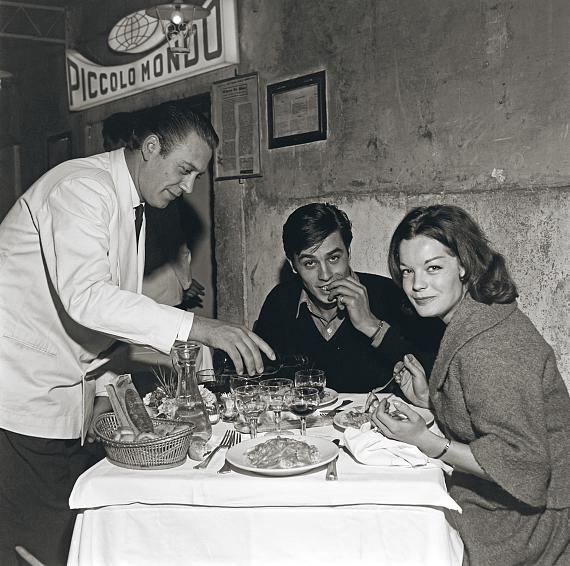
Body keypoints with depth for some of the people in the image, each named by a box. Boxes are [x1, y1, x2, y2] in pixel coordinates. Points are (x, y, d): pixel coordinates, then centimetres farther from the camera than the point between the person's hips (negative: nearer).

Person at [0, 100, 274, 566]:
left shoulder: (132, 206, 13)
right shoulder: (82, 187, -17)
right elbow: (85, 297, -32)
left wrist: (103, 389, 8)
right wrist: (197, 327, -36)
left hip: (68, 400, 9)